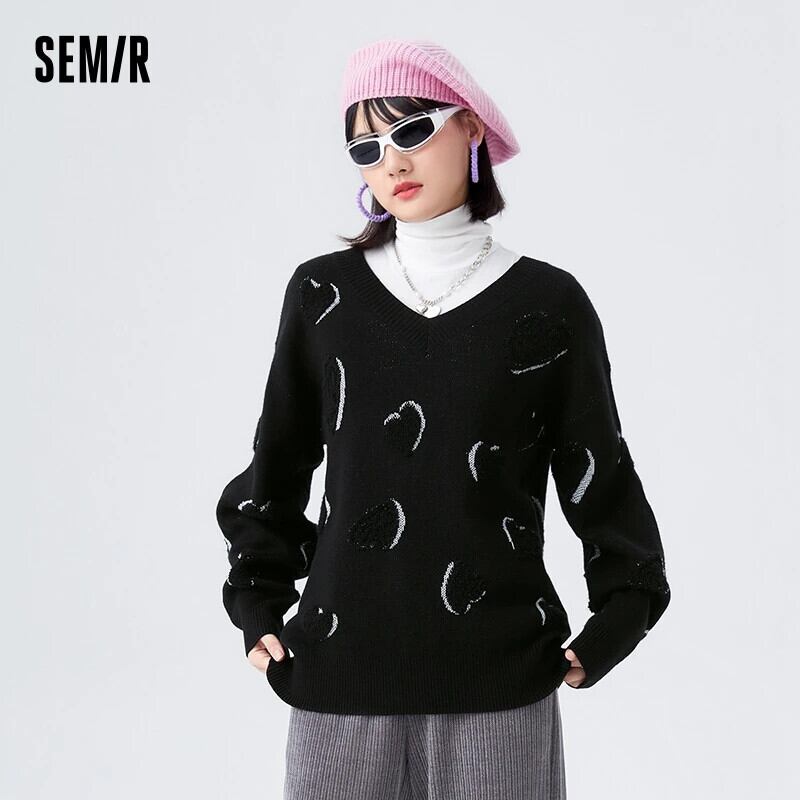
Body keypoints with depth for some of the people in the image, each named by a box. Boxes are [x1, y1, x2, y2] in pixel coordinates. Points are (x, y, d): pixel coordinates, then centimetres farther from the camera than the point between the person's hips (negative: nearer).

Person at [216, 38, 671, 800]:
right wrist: (257, 602, 9)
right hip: (340, 661, 1)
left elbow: (600, 475, 5)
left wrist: (619, 617, 3)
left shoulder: (548, 302, -1)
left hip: (499, 668, -1)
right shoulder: (323, 292, 2)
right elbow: (277, 461, 11)